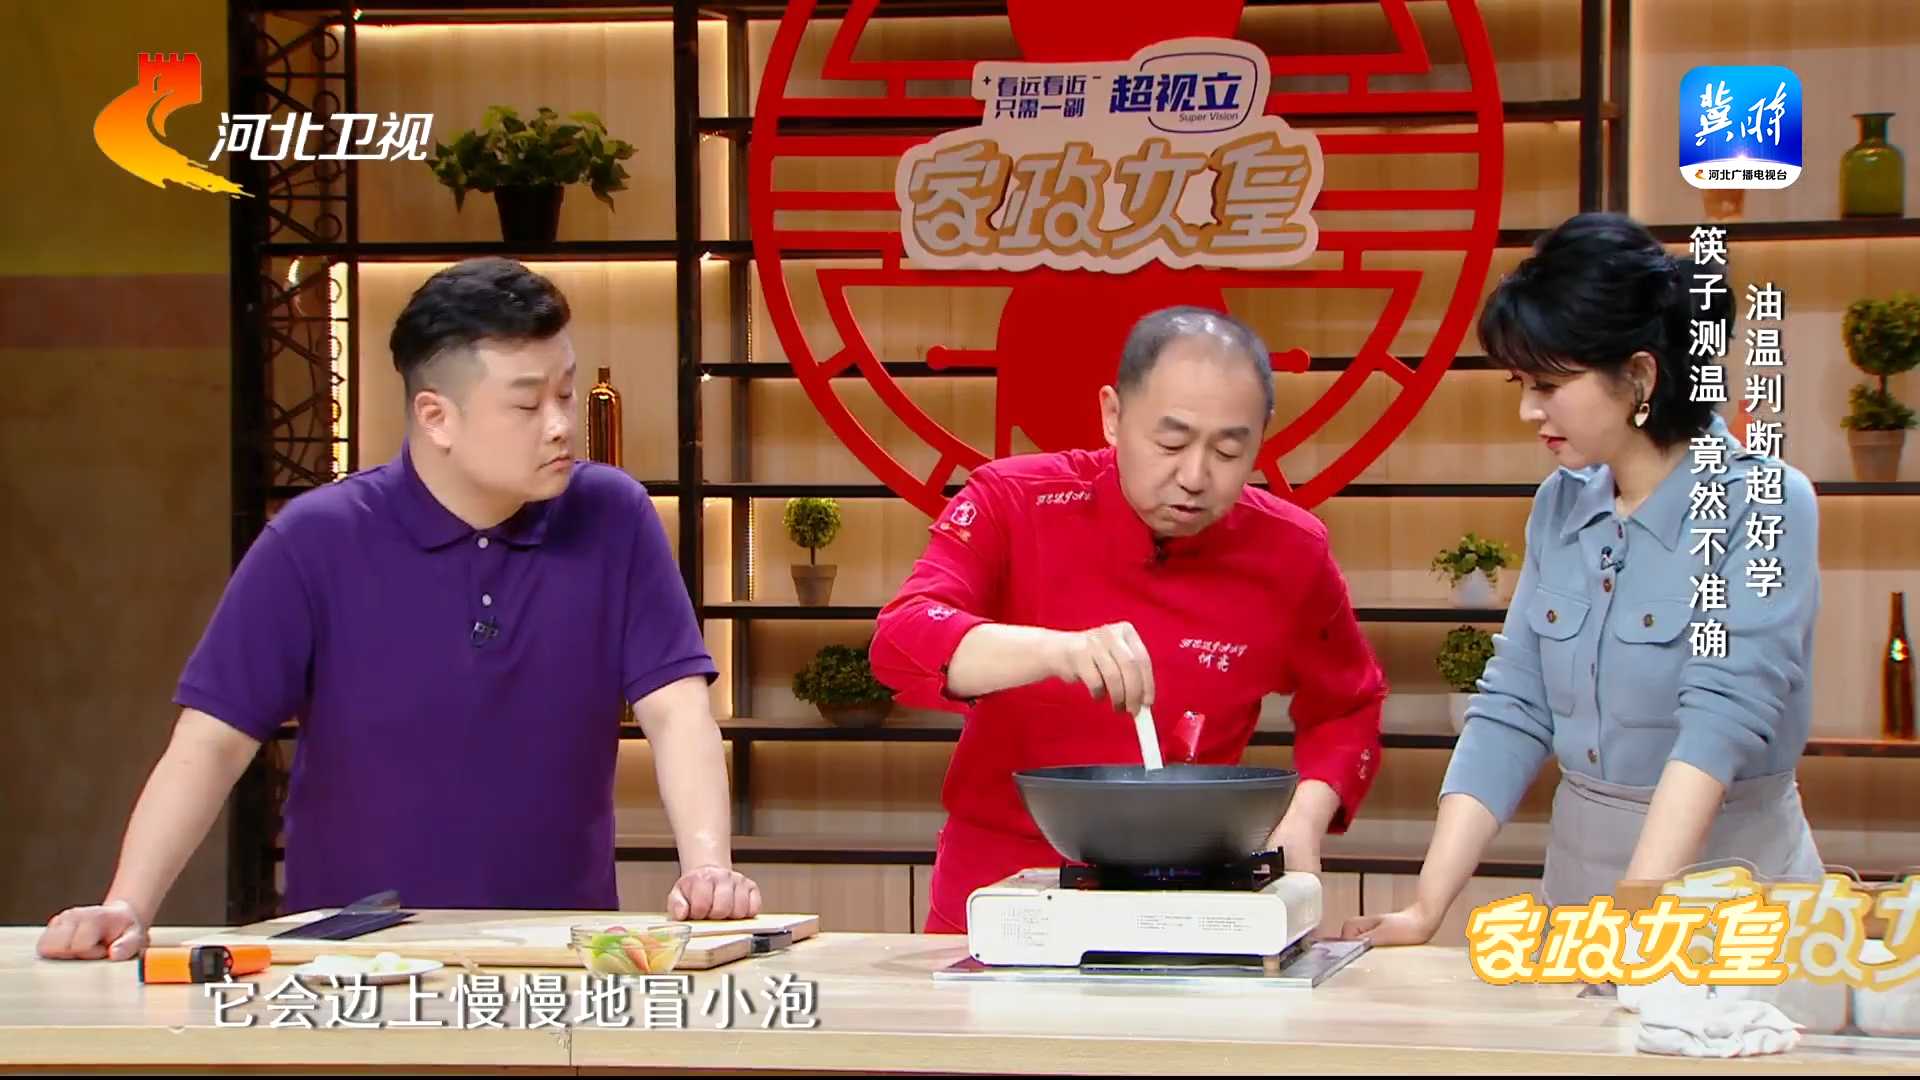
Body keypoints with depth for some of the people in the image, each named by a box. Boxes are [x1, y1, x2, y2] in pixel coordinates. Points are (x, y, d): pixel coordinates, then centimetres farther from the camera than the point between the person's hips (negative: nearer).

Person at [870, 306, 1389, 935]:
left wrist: (1305, 818, -3)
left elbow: (1347, 711, 15)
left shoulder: (1291, 553, -2)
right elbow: (901, 642, -22)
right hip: (997, 899, -1)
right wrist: (1054, 650, -38)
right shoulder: (1014, 504, -8)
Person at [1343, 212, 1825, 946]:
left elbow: (1723, 716, -21)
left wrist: (1635, 911, -31)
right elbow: (1512, 710, 4)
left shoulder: (1764, 506, -10)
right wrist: (1428, 909, -6)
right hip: (1577, 868, 5)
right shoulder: (1560, 507, 7)